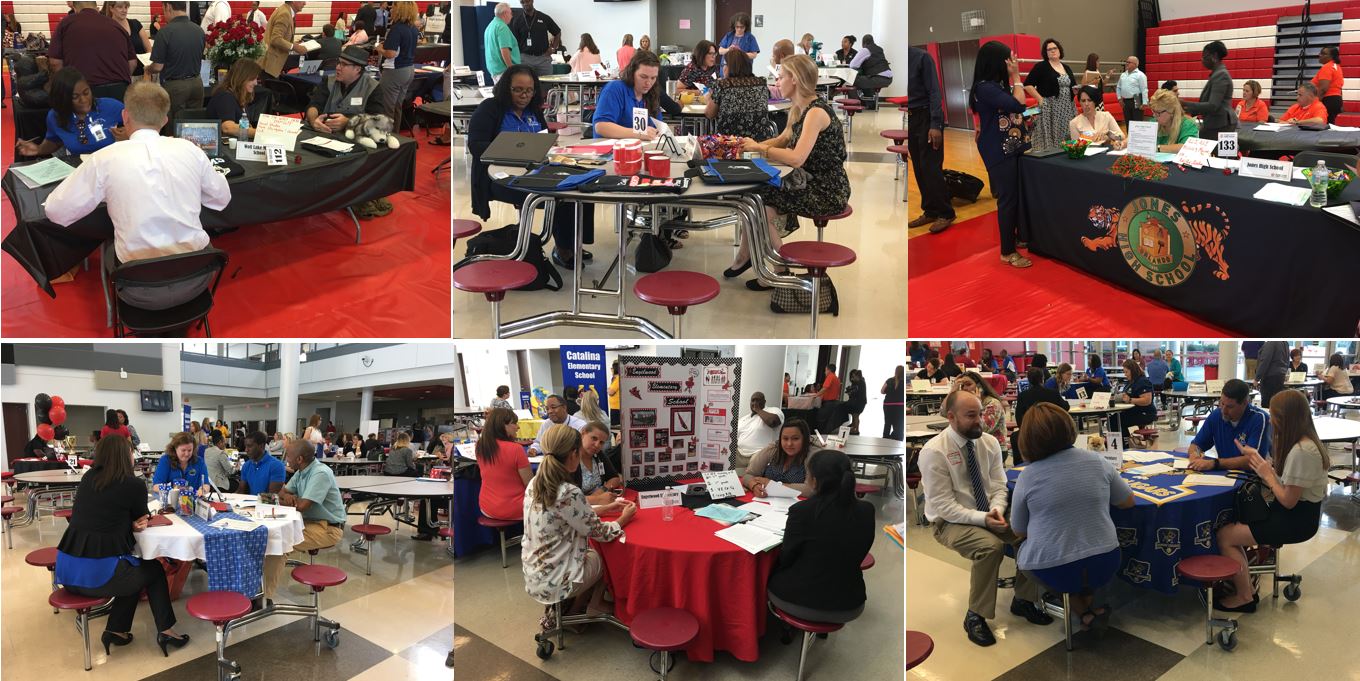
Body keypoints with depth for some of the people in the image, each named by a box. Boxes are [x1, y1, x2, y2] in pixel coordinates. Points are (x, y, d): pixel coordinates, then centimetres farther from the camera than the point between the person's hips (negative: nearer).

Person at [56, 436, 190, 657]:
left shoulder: (88, 478, 11)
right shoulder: (134, 484, -8)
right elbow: (143, 516, 11)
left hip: (67, 571, 6)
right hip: (98, 573, -6)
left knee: (136, 570, 29)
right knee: (154, 570, 22)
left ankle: (116, 630, 27)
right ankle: (165, 630, 23)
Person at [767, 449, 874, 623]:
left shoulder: (802, 511, -23)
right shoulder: (866, 511, -10)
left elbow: (785, 559, -8)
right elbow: (857, 556, 6)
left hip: (801, 602, -4)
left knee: (769, 572, 27)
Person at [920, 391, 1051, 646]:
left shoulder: (990, 443, -1)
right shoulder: (934, 452, -18)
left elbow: (998, 487, 2)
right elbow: (943, 506, -19)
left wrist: (996, 510, -20)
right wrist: (982, 518, -28)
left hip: (989, 515, 6)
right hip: (951, 521, -5)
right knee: (991, 546, -33)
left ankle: (1023, 600, 4)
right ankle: (975, 615, -14)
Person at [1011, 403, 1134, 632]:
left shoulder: (1027, 476, -12)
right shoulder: (1097, 461, -4)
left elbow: (1019, 532, 0)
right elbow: (1128, 501, 11)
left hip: (1053, 571, -4)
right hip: (1104, 565, 4)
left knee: (1023, 551, 27)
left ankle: (1083, 611, 13)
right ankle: (1089, 602, 16)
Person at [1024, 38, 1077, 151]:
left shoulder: (1067, 68, 17)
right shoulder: (1041, 67, -2)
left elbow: (1073, 86, 26)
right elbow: (1027, 85, -8)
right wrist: (1040, 99, -13)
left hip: (1068, 109, 6)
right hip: (1050, 108, -6)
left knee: (1067, 140, 3)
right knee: (1050, 137, -9)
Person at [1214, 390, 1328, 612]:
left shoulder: (1301, 452, -25)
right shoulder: (1302, 443, 7)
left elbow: (1288, 501, -22)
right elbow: (1283, 482, 8)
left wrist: (1268, 475, -10)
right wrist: (1260, 462, 2)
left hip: (1297, 520, -10)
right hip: (1292, 513, 10)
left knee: (1225, 536, -10)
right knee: (1231, 526, 3)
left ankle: (1245, 597, 5)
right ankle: (1246, 588, 7)